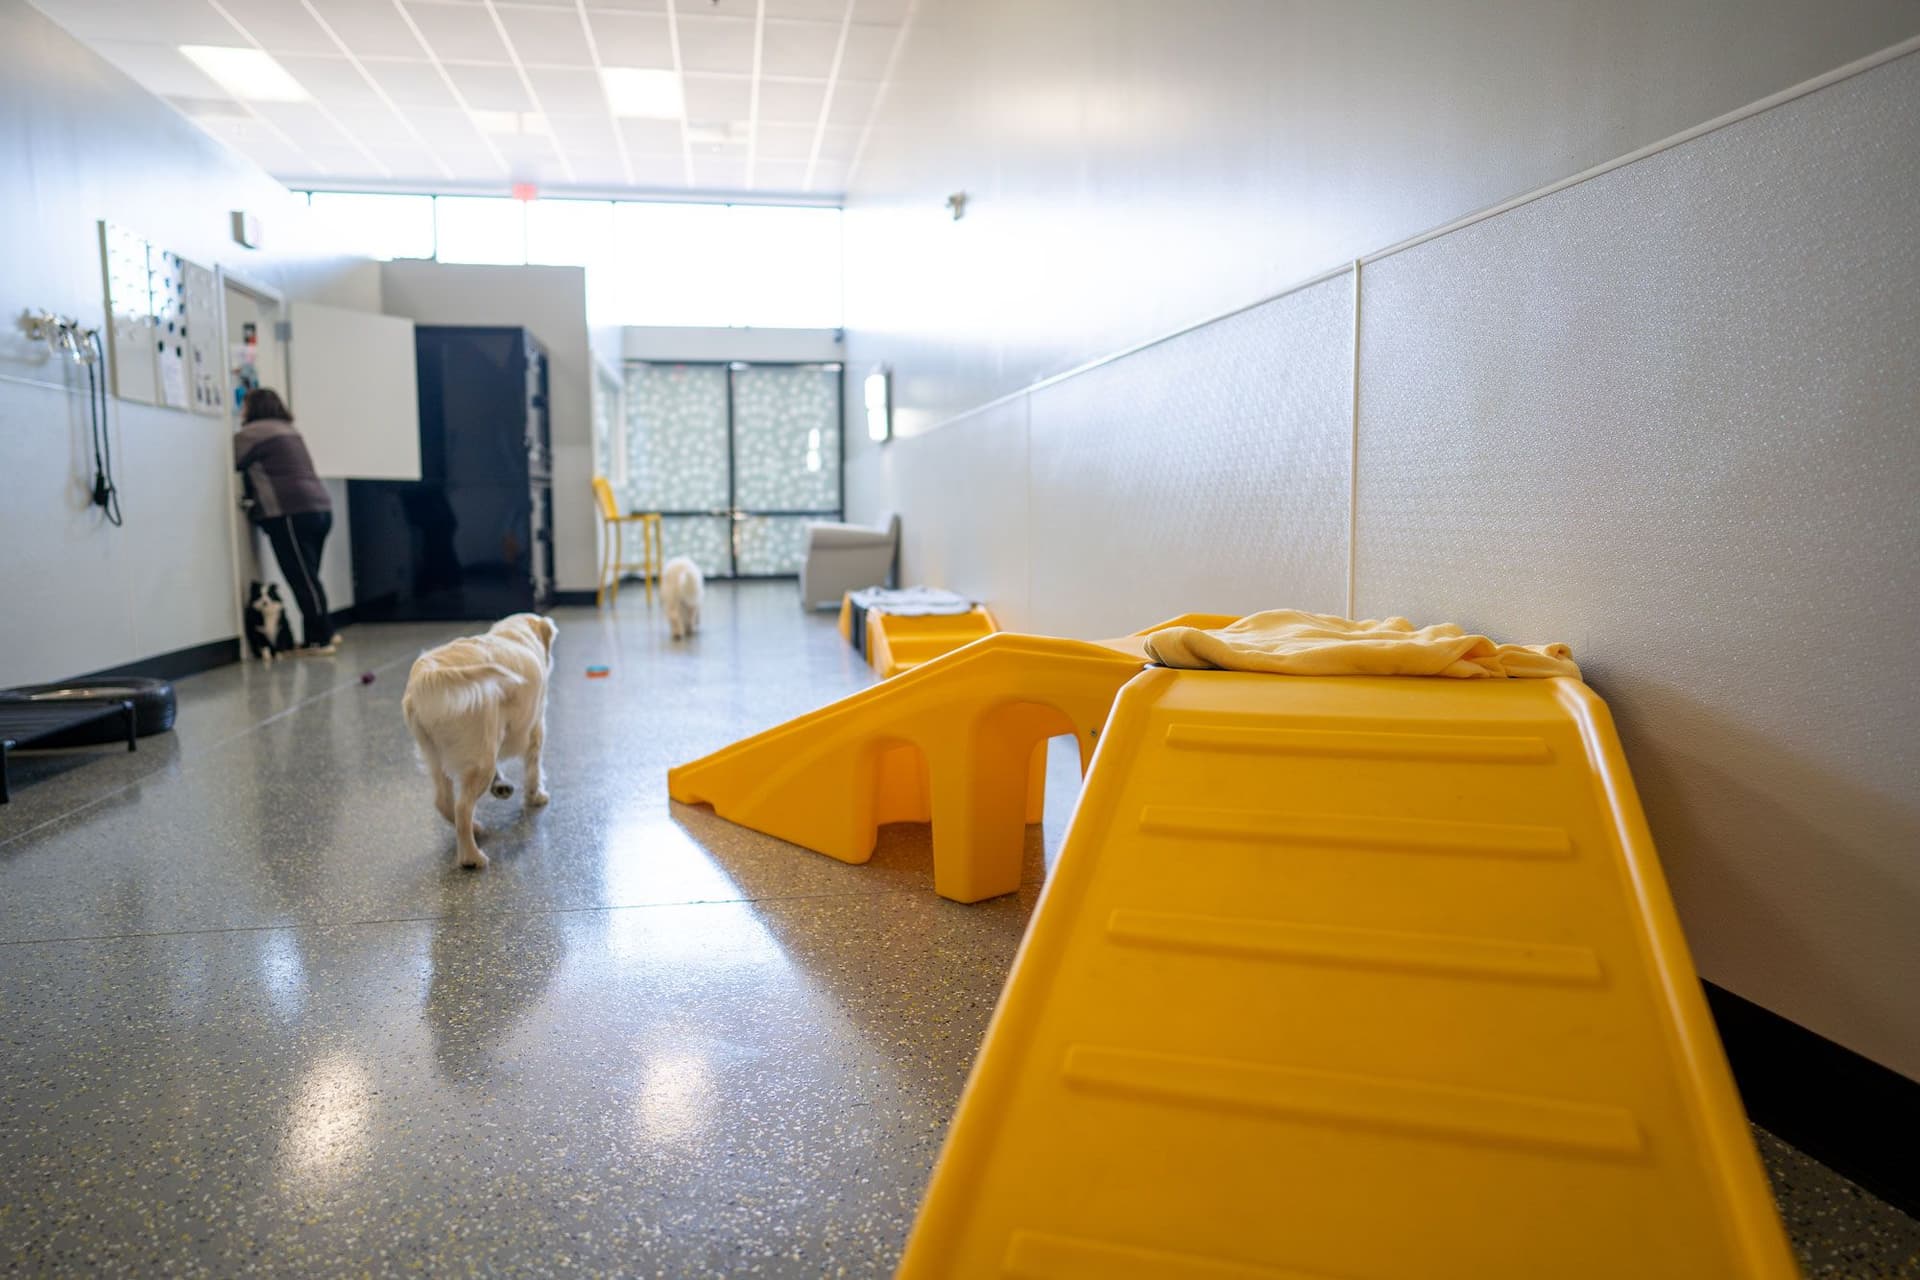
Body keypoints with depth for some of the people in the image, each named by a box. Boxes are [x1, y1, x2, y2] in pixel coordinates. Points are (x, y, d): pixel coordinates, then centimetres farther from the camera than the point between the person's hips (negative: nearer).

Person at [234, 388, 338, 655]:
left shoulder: (251, 433, -2)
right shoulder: (287, 430, 24)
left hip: (291, 513, -8)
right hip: (319, 507, 8)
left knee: (303, 579, -6)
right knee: (307, 579, 11)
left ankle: (321, 638, -5)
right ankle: (320, 636, 11)